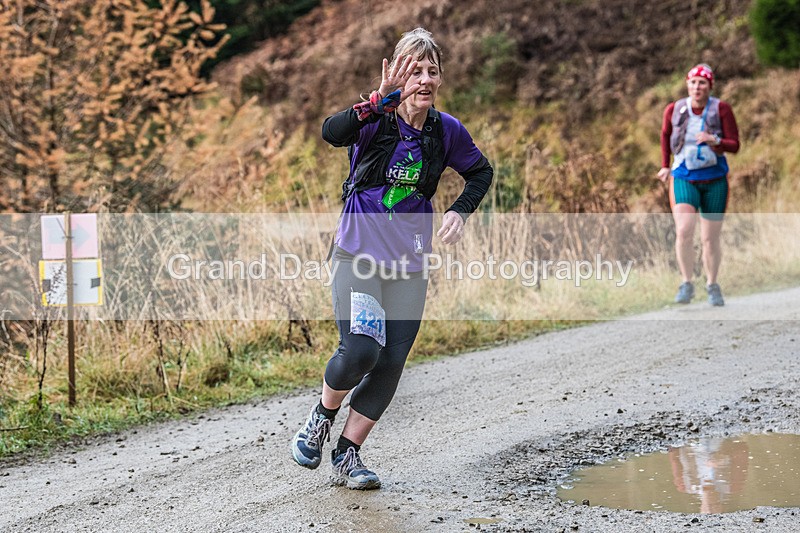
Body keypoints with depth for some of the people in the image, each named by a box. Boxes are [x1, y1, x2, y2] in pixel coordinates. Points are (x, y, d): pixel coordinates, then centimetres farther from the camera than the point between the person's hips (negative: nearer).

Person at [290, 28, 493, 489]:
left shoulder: (447, 131, 0)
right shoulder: (376, 121, -12)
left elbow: (481, 172, 18)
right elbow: (332, 133, -34)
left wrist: (460, 211, 1)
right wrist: (383, 100, -43)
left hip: (409, 263, 4)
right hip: (358, 254, -4)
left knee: (391, 363, 0)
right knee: (360, 350, -18)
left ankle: (347, 456, 15)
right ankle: (323, 415, 14)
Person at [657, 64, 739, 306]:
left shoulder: (722, 109, -6)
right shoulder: (674, 110, -1)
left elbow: (734, 145, -8)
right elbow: (665, 134, 19)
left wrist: (715, 141, -27)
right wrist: (665, 166, 18)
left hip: (714, 179, 0)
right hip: (684, 177, 0)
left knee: (710, 239, 7)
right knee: (683, 231, -20)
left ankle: (712, 286, 27)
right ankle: (686, 284, -9)